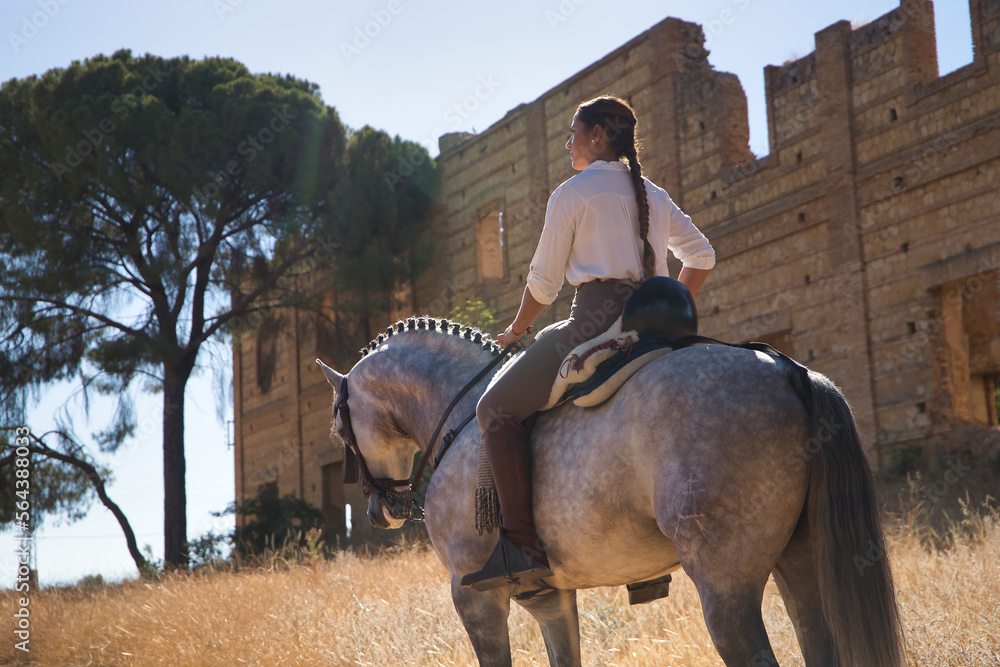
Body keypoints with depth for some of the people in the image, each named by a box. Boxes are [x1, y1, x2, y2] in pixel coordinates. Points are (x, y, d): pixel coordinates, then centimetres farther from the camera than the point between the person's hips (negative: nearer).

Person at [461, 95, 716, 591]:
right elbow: (702, 256, 23)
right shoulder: (656, 197, 20)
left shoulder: (572, 193, 0)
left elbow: (543, 283, 0)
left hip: (596, 320, -8)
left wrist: (515, 332, 15)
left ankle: (522, 545, -19)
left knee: (498, 409, -6)